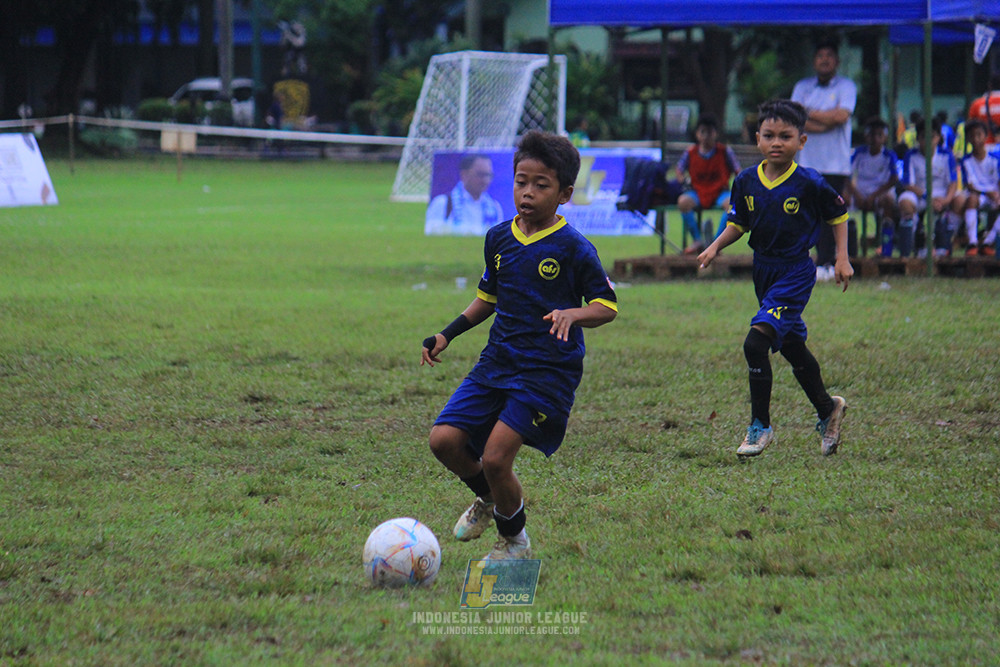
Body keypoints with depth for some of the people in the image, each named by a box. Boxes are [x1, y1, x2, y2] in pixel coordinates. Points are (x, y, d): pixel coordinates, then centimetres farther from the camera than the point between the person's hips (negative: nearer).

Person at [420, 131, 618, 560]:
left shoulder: (573, 248, -9)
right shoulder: (498, 238, 9)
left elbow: (607, 306, -5)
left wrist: (572, 314, -24)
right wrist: (446, 335, 16)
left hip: (549, 369, -6)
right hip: (497, 362, 6)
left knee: (495, 457, -16)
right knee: (444, 439, -8)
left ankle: (514, 542, 11)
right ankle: (488, 499, 24)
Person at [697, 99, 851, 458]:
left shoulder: (810, 183, -14)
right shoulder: (747, 182, -1)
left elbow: (838, 215, 1)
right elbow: (738, 223, 11)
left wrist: (842, 259, -3)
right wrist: (716, 246, -5)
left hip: (796, 271, -6)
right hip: (763, 270, 6)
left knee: (756, 343, -19)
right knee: (791, 346, 19)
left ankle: (760, 425, -9)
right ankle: (827, 409, 40)